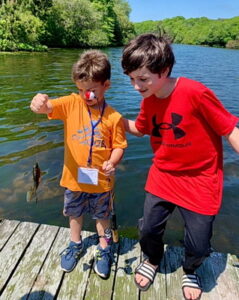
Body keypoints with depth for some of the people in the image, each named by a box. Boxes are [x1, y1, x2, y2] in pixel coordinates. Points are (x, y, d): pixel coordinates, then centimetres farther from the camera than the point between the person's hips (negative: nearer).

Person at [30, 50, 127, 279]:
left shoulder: (113, 117, -13)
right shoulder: (71, 103, -9)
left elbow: (119, 146, -6)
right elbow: (49, 107, -25)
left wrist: (112, 162, -26)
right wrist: (40, 103, -48)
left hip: (101, 180, -1)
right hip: (74, 177, 2)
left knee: (102, 216, 20)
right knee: (75, 213, 24)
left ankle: (104, 249, 46)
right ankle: (75, 245, 52)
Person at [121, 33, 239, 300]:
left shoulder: (196, 93, -22)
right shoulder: (148, 101, -3)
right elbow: (139, 129, 15)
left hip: (199, 181, -4)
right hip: (162, 176, 5)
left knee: (198, 245, 6)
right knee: (148, 230, 7)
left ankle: (189, 271, 43)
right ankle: (152, 260, 43)